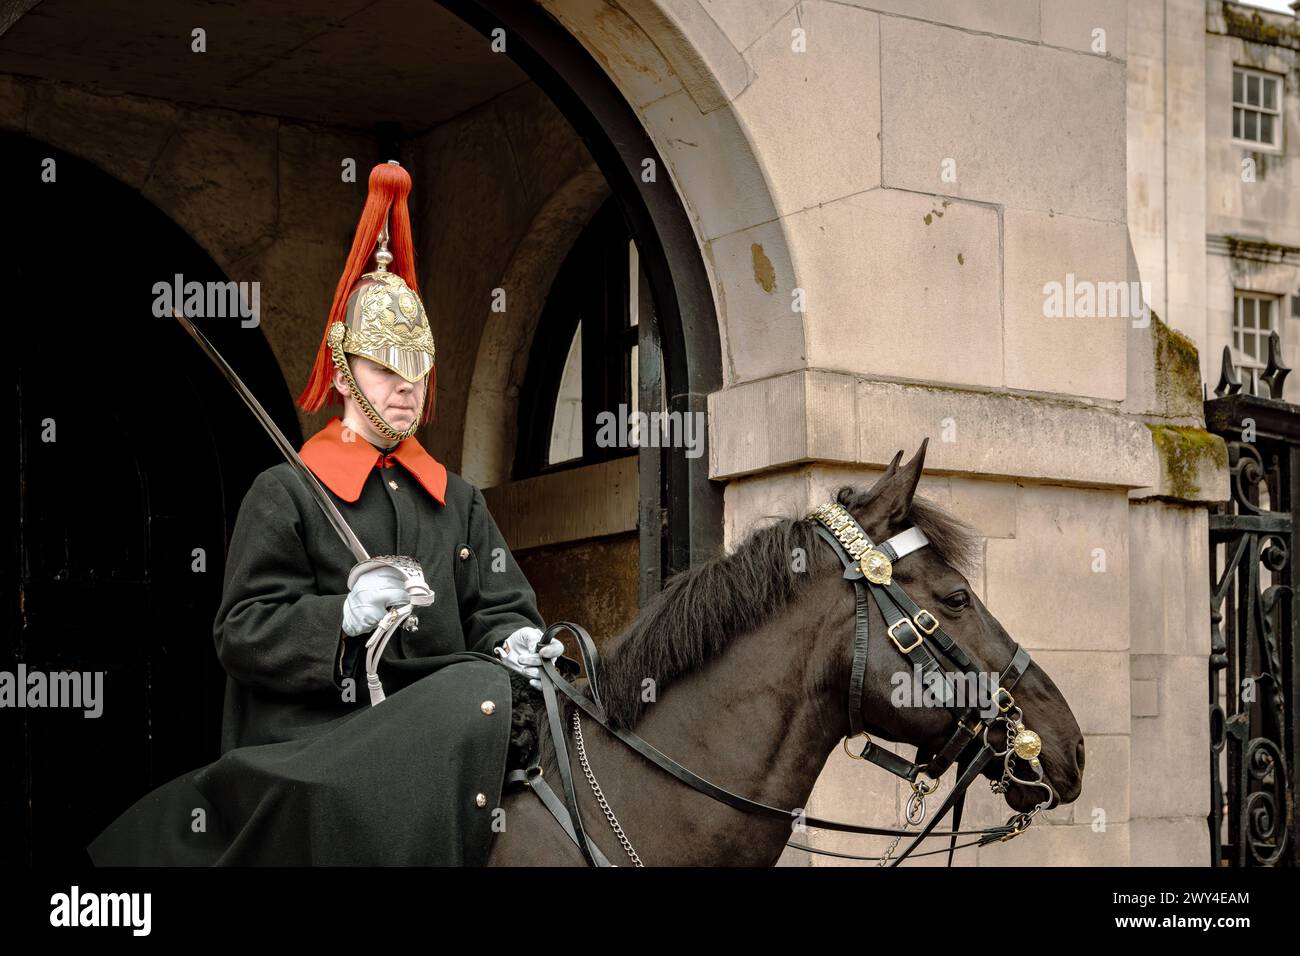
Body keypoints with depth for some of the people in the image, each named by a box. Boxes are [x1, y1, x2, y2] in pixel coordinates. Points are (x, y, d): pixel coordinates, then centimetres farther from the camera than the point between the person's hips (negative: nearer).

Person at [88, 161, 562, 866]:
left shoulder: (459, 500, 20)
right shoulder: (284, 494, 5)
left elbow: (498, 608, 15)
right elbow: (243, 630, -3)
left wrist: (513, 642, -8)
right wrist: (343, 616, -19)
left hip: (431, 721, 6)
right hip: (317, 739, -5)